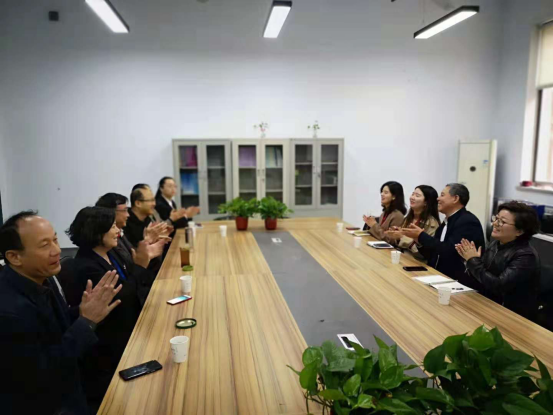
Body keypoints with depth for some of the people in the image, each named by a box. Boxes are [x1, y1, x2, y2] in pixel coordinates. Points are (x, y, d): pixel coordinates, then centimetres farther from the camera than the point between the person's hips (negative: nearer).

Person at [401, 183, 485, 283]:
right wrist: (419, 240, -5)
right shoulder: (447, 222, 12)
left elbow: (448, 251, -25)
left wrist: (421, 235, -16)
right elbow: (433, 256, 12)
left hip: (458, 282, -7)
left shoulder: (468, 221, -14)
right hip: (440, 277, 8)